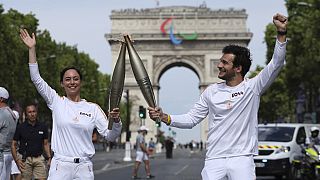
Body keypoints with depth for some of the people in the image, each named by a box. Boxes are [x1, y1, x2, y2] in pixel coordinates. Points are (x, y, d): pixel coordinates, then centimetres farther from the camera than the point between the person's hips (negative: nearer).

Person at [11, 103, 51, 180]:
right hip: (25, 159, -2)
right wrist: (16, 160, -8)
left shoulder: (43, 127, 7)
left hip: (39, 158, 2)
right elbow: (13, 144, 3)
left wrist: (49, 157, 1)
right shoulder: (20, 127, 1)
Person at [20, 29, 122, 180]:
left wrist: (116, 121, -17)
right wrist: (32, 49, -7)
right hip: (60, 166, -1)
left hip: (84, 168, 1)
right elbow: (36, 79, -3)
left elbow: (110, 136, 4)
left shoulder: (93, 108, 6)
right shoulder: (56, 102, 4)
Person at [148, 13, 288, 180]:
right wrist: (164, 117, -2)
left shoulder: (252, 87, 0)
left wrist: (281, 33, -20)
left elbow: (276, 64, -9)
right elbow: (191, 119, 12)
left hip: (242, 159, -3)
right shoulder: (211, 91, 10)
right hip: (214, 159, 3)